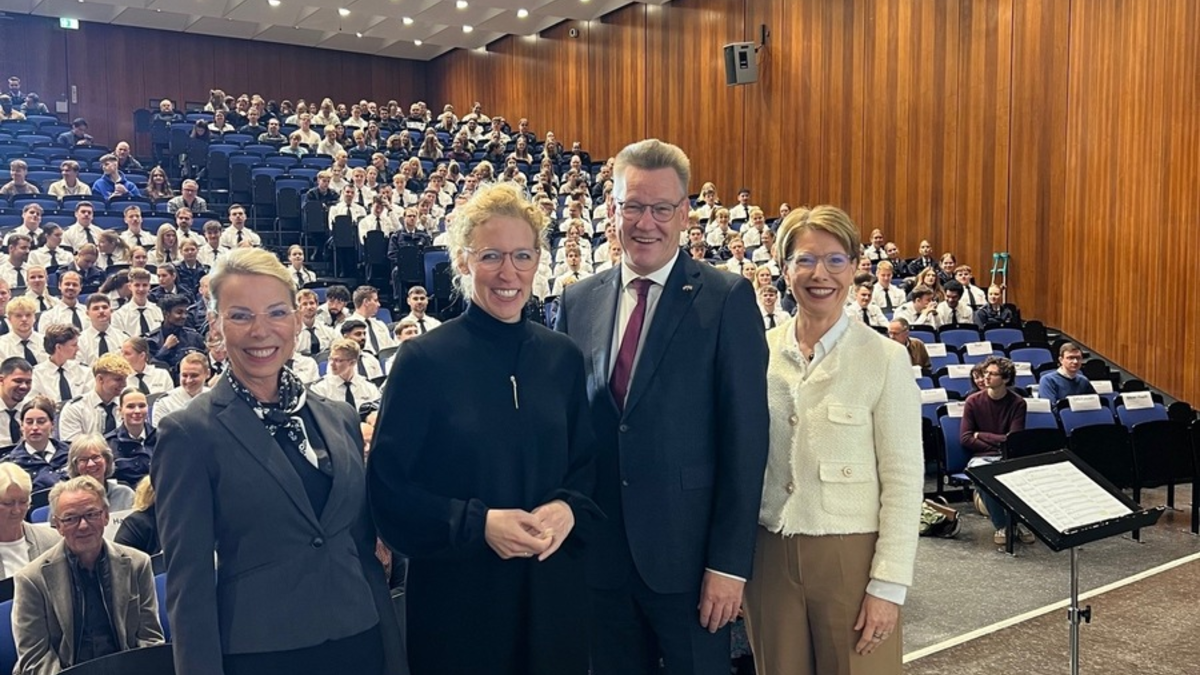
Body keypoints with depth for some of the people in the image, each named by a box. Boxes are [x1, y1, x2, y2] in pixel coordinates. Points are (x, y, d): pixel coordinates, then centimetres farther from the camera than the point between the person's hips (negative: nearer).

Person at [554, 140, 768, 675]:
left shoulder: (727, 299, -8)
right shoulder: (578, 301, 5)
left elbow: (745, 438, -10)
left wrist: (729, 563, -12)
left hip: (688, 554, -3)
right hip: (599, 553, 4)